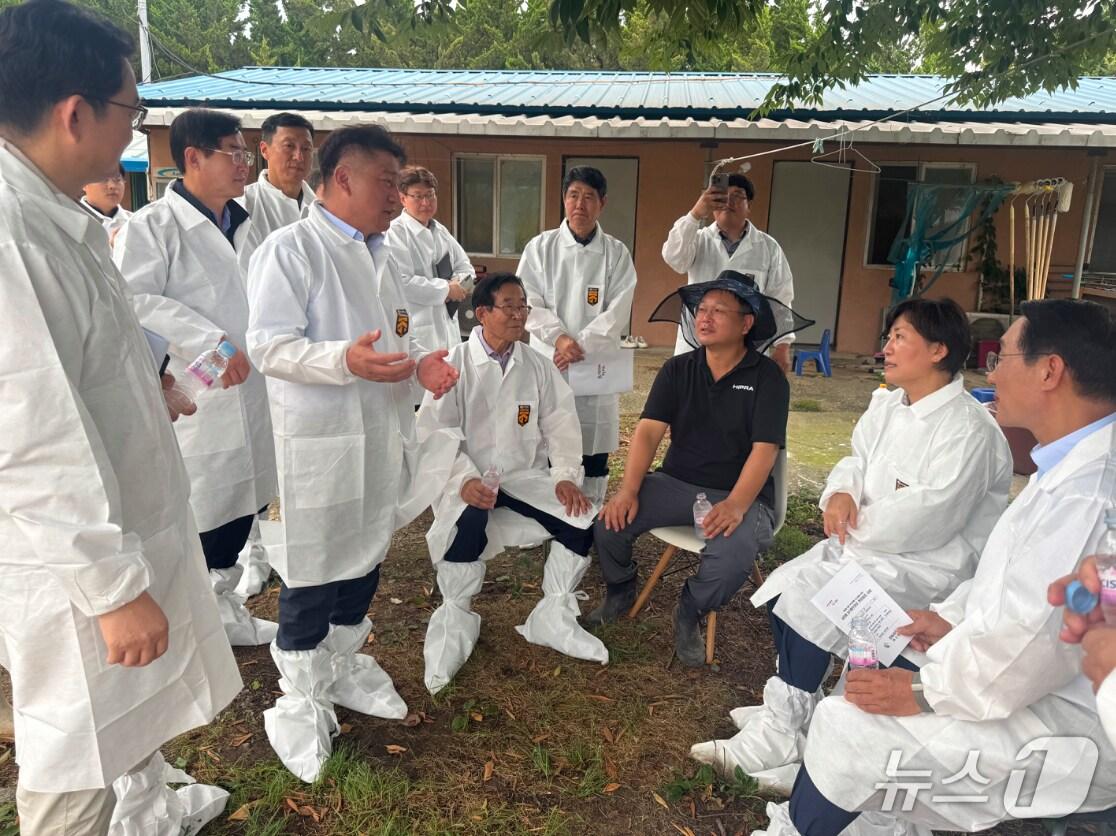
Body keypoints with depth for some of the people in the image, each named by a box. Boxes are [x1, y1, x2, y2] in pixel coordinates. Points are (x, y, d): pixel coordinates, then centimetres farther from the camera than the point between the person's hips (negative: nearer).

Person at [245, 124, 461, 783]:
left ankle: (345, 665, 37)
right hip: (321, 440, -8)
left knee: (365, 559, 18)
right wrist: (344, 360, -32)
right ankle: (300, 702, 20)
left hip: (385, 435, 8)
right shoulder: (290, 250, -10)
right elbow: (269, 345, -17)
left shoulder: (381, 257, 15)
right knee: (313, 575, 2)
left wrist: (421, 365, 0)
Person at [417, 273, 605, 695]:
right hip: (470, 477, -4)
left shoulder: (538, 366, 7)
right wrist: (464, 480, -25)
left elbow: (560, 424, 5)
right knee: (468, 521, -36)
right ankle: (456, 620, -9)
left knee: (583, 518, -18)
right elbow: (434, 431, -11)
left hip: (525, 474, 4)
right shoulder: (454, 364, -5)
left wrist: (566, 475, -10)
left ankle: (553, 619, 3)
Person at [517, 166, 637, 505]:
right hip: (548, 362, 0)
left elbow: (617, 313, -3)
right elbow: (529, 303, -2)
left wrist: (580, 345, -15)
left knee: (593, 450, 3)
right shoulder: (540, 246, 5)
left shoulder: (617, 253, 4)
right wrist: (560, 338, -17)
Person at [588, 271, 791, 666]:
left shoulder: (767, 377, -5)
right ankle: (621, 590, 14)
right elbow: (648, 431, -5)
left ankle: (690, 612, 1)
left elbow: (764, 449, -14)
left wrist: (735, 505, -30)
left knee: (732, 556, -33)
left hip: (741, 495, -3)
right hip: (676, 483, 3)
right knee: (609, 520, -19)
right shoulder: (677, 370, 4)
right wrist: (629, 490, -20)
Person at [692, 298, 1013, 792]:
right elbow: (856, 461, 13)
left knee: (808, 599, -22)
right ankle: (794, 713, 6)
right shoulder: (886, 405, 9)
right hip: (872, 546, 9)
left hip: (929, 564, -9)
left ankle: (776, 743, -9)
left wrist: (856, 526, -13)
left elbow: (928, 515, -25)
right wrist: (841, 493, -10)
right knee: (782, 588, -5)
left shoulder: (967, 429, -19)